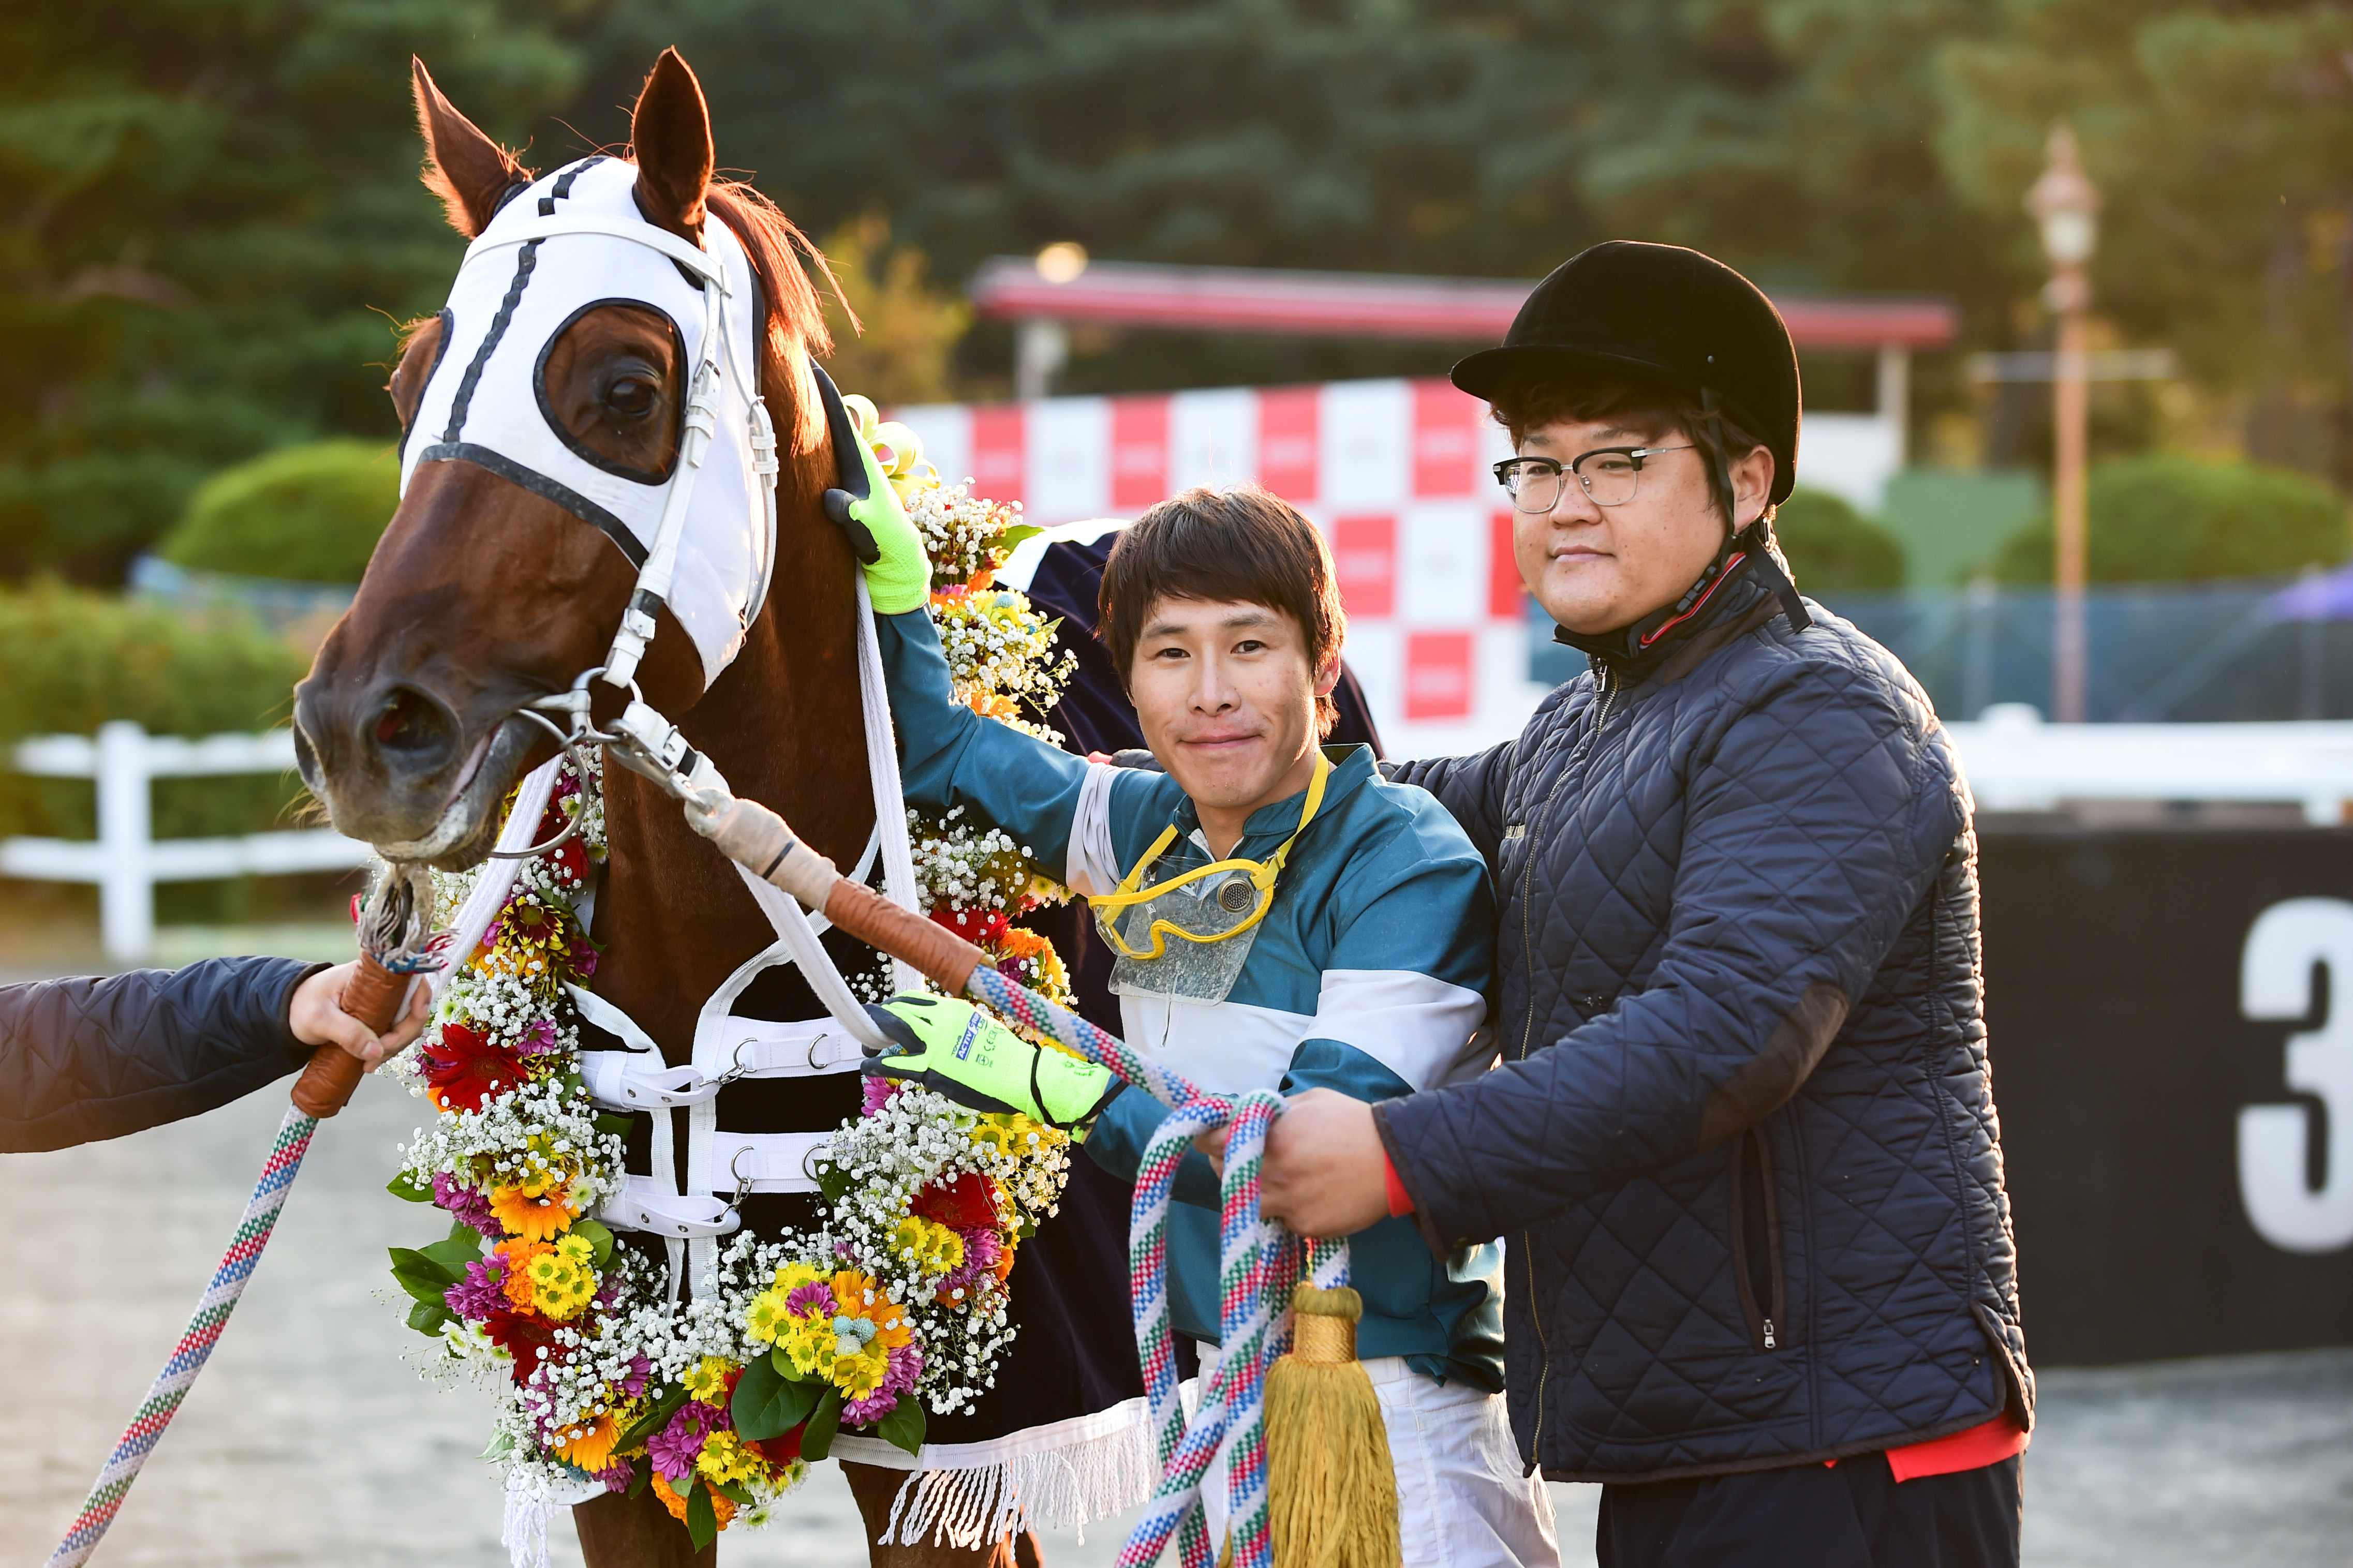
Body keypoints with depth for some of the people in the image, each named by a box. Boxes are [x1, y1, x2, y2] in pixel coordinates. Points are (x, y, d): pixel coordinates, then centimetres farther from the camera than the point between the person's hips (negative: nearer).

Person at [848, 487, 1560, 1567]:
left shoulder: (1408, 863, -15)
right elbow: (935, 750, 22)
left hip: (1393, 1403, -7)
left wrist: (1050, 1085, -22)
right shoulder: (1152, 829, 6)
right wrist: (893, 577, 9)